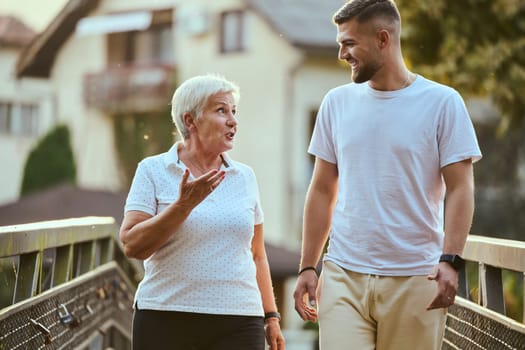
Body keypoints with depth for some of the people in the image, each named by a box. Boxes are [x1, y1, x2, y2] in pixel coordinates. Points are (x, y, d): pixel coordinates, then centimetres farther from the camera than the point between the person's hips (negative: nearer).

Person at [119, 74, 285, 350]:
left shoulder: (245, 177, 13)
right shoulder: (153, 170, 2)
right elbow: (131, 245, -8)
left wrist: (271, 316, 12)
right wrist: (184, 204, -15)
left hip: (238, 325, 2)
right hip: (166, 320, -2)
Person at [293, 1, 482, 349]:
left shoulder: (442, 102, -1)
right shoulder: (337, 102, 9)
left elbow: (460, 189, -4)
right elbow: (323, 191, 13)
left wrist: (450, 260, -17)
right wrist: (307, 267, 9)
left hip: (414, 280, -2)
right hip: (344, 277, 3)